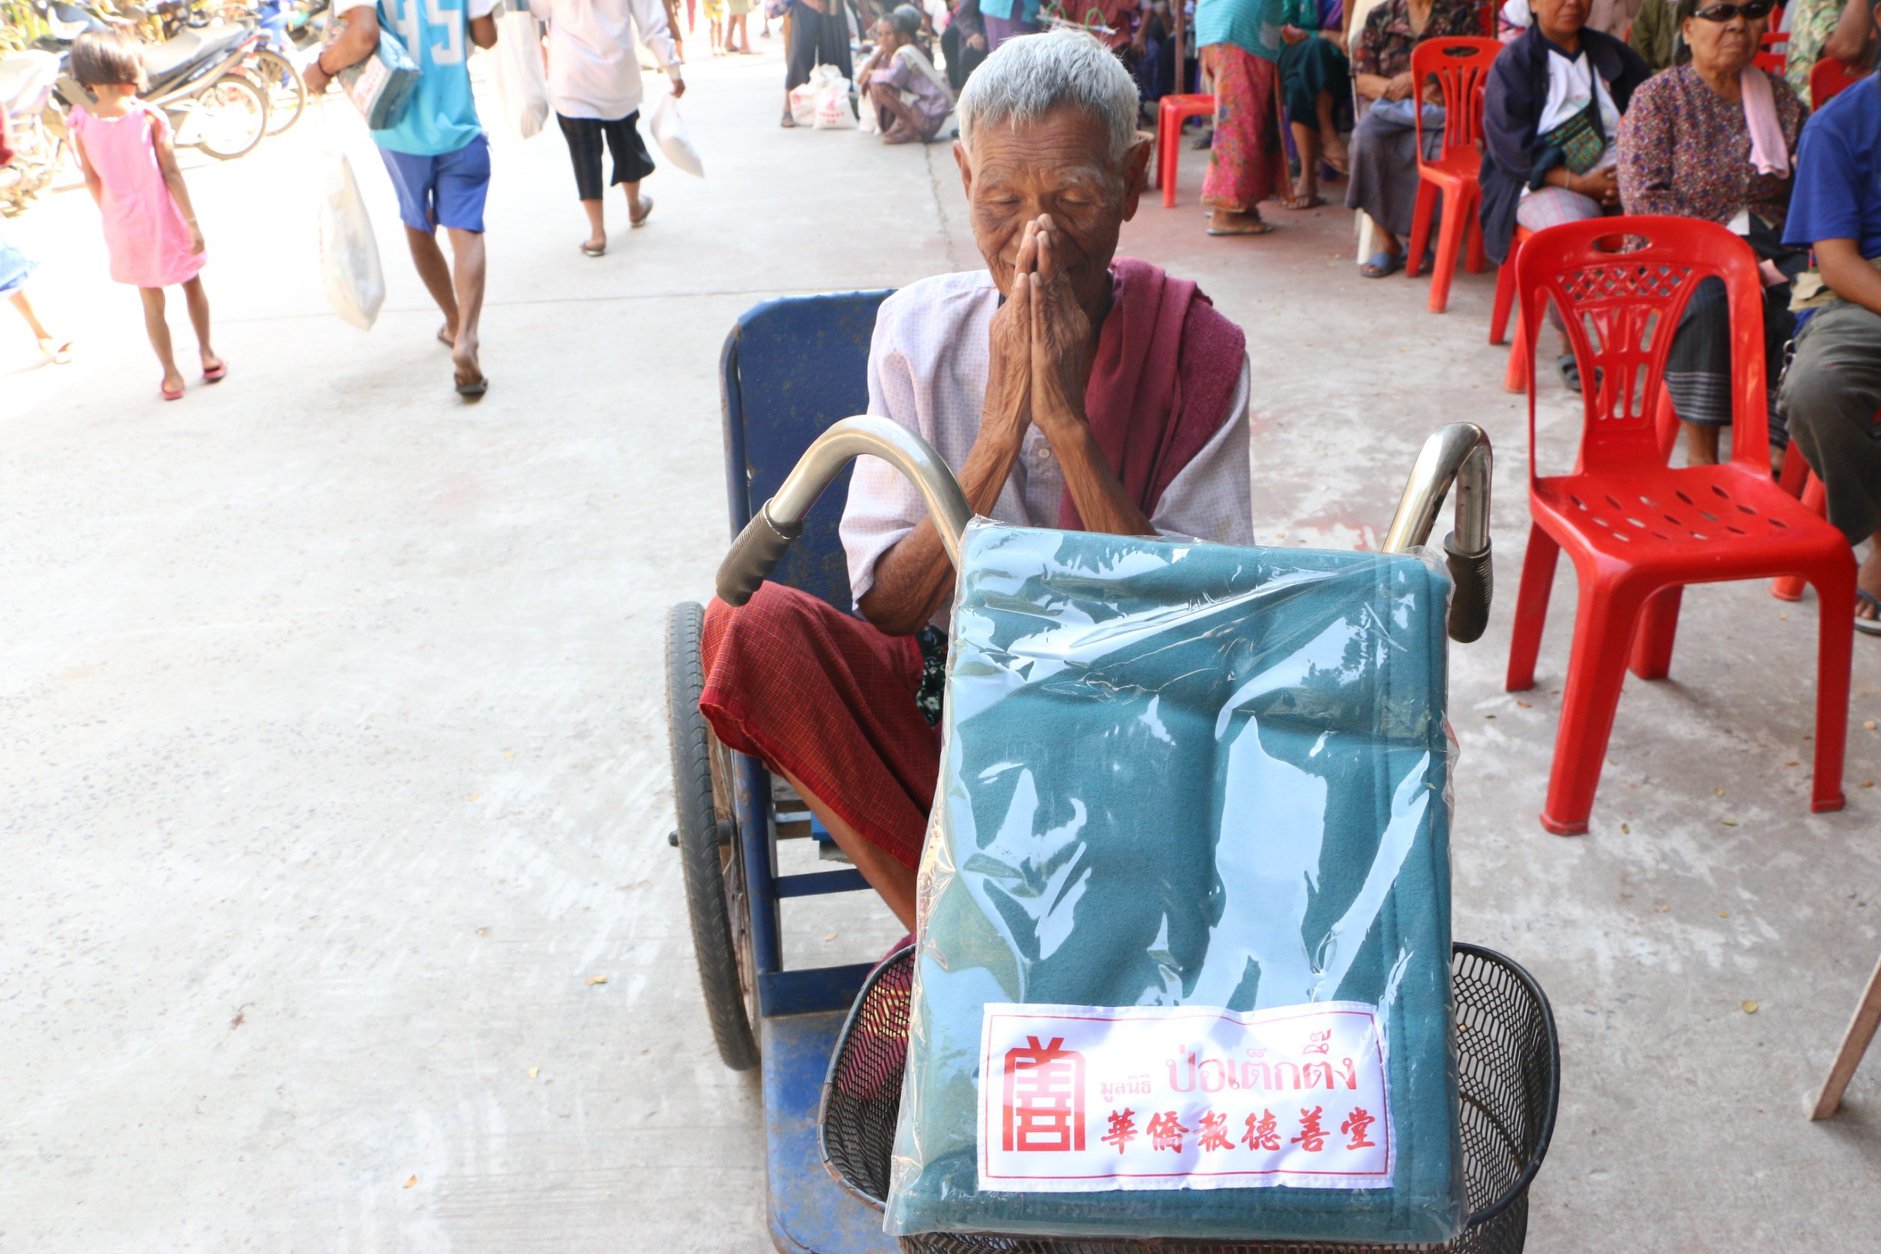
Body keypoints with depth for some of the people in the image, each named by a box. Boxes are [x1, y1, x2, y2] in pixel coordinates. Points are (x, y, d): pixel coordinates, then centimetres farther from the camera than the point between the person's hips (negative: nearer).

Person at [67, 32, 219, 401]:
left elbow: (92, 181, -2)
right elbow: (171, 173, -14)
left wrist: (111, 219, 13)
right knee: (192, 284, 20)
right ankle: (207, 355, 27)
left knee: (151, 300, 12)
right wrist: (192, 221, -8)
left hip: (124, 223, 2)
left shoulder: (82, 124, -8)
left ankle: (171, 376, 14)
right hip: (163, 216, -2)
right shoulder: (149, 116, -15)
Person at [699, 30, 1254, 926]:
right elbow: (886, 605, -9)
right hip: (945, 692, 1)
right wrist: (1000, 428, -23)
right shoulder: (920, 330, -5)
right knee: (751, 622, -25)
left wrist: (1070, 422, -24)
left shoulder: (1196, 349, -8)